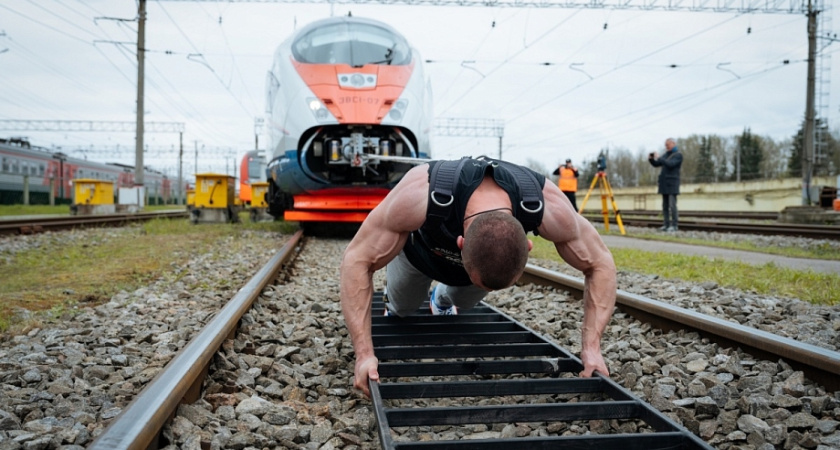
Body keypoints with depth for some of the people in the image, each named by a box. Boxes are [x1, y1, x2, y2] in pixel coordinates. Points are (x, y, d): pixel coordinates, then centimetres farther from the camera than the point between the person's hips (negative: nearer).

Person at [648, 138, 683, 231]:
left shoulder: (678, 155, -5)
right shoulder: (666, 155, 17)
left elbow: (670, 164, -20)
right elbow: (656, 164, 17)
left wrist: (659, 158, -18)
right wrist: (651, 159, -2)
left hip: (672, 184, -7)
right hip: (664, 183, 7)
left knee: (672, 205, -11)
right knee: (665, 205, 6)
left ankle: (674, 225, -9)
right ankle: (667, 224, 8)